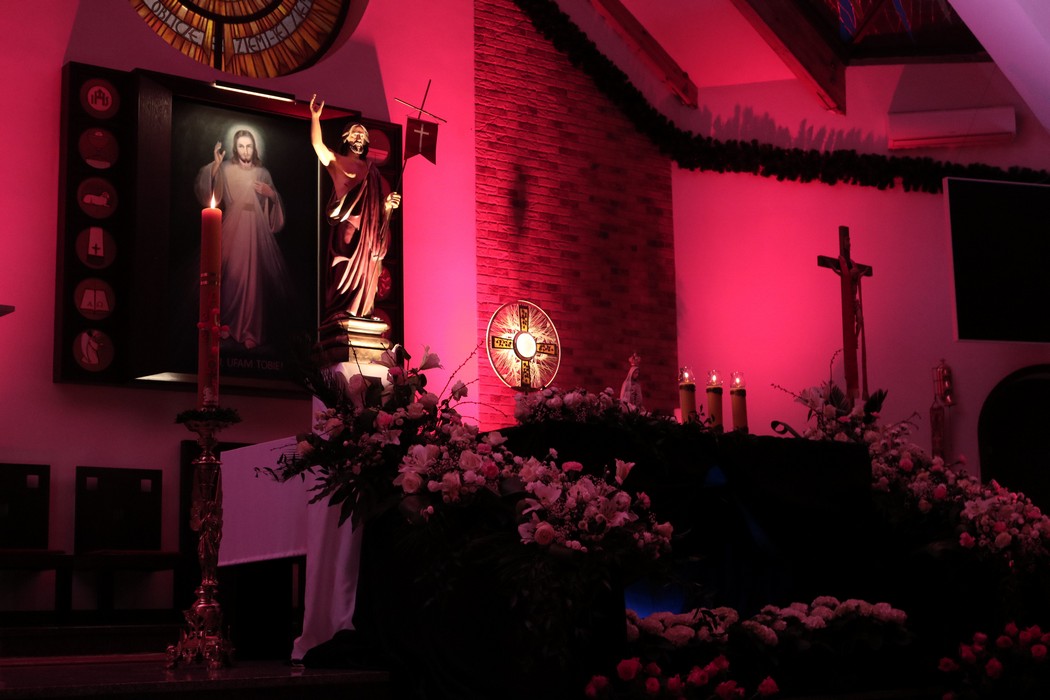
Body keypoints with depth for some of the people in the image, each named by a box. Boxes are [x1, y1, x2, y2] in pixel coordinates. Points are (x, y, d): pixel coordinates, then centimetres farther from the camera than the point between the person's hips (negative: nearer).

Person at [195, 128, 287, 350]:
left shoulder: (263, 173, 10)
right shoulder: (225, 169, 2)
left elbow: (274, 204, 15)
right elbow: (207, 191, -12)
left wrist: (271, 193, -6)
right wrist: (214, 165, -23)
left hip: (255, 232, 1)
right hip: (233, 230, -1)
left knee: (253, 278, -1)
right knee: (232, 276, -3)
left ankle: (251, 330, 5)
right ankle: (228, 324, 9)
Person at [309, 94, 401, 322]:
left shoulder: (373, 173, 22)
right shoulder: (339, 163, 10)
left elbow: (381, 209, 21)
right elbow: (318, 145, -8)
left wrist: (389, 204, -2)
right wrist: (315, 117, -17)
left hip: (369, 235, 5)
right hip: (347, 229, -5)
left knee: (365, 276, 0)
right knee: (345, 274, -14)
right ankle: (339, 318, -19)